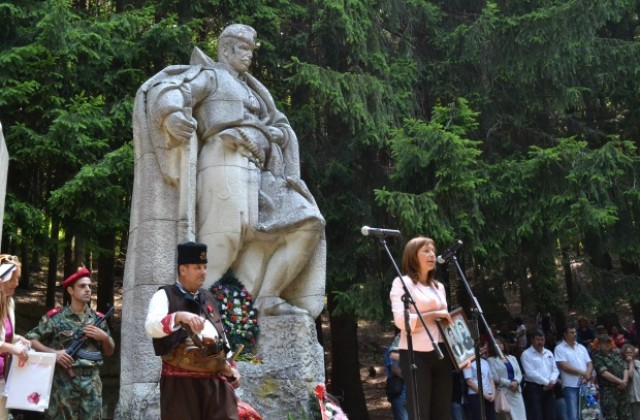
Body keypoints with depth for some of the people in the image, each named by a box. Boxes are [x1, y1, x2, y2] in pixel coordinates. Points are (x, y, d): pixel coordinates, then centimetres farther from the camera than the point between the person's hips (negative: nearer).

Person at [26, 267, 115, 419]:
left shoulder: (98, 318, 11)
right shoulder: (56, 317, 1)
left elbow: (109, 351, 18)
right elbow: (29, 339, 0)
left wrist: (104, 337, -3)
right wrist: (53, 352, -12)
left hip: (92, 384, 3)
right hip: (63, 383, -3)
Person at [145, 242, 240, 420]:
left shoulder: (208, 297, 20)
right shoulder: (165, 295, 0)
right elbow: (151, 327, -19)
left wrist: (229, 366, 22)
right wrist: (179, 316, -36)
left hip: (216, 379, 5)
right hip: (181, 380, -5)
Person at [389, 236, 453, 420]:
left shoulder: (439, 287, 21)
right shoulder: (402, 283, 0)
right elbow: (401, 320, -13)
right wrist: (434, 315, -14)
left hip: (441, 353, 7)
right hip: (416, 353, -7)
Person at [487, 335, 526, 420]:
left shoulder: (512, 358, 18)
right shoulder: (491, 360, 1)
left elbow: (519, 373, 10)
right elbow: (494, 377, -9)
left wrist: (516, 382, -11)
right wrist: (509, 383, -15)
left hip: (516, 392, 5)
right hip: (503, 393, -5)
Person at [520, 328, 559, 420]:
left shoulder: (549, 353, 17)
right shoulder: (526, 354, -4)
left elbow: (555, 370, 12)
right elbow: (530, 373, -14)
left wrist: (552, 382, -8)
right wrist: (546, 382, -14)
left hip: (548, 389, 6)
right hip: (533, 388, -6)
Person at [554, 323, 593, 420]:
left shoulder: (581, 347, 16)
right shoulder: (560, 348, -3)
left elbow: (589, 364, 11)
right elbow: (564, 366, -12)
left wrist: (587, 375, -9)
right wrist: (582, 373, -11)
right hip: (571, 386, -6)